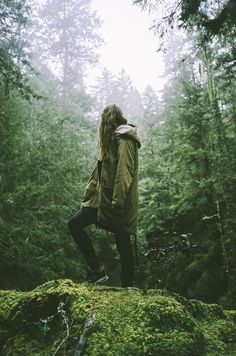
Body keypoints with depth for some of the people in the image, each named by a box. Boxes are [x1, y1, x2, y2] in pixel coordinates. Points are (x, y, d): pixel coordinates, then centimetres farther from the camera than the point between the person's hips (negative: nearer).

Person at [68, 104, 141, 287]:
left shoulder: (124, 140, -10)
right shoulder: (112, 140, 19)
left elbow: (124, 173, -21)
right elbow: (100, 171, 21)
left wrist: (117, 203, -26)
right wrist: (90, 192, 19)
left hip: (119, 204, -9)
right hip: (102, 198, 9)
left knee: (123, 246, -1)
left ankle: (127, 288, 12)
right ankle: (97, 269, 4)